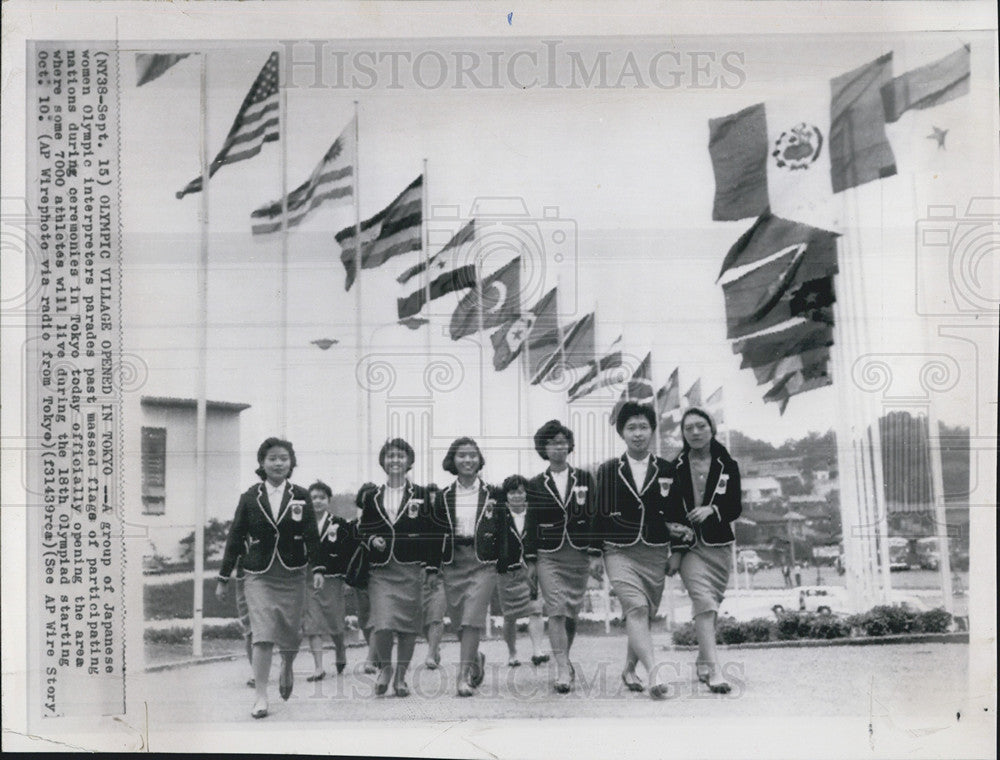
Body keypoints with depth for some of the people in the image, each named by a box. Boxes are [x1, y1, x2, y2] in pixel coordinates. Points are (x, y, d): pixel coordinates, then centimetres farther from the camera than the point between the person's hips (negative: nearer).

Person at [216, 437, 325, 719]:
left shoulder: (301, 497, 2)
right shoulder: (250, 498, 1)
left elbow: (312, 535, 0)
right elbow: (235, 538, 5)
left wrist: (317, 568, -11)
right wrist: (223, 577, 6)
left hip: (292, 575, 1)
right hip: (258, 576, -1)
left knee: (290, 635, 7)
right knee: (262, 635, -12)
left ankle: (287, 668, 41)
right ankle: (261, 698, -6)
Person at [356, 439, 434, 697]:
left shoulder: (421, 495, 5)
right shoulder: (371, 496, 10)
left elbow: (431, 533, 4)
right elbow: (362, 530, 16)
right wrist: (371, 540, -5)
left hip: (411, 569, 0)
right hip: (380, 569, 1)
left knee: (408, 626, 2)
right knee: (382, 624, -13)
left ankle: (400, 677, 18)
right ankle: (384, 668, 12)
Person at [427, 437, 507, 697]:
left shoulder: (492, 495, 4)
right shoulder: (444, 497, 7)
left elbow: (502, 533, 4)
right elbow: (436, 534, 8)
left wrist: (503, 567, -3)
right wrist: (433, 568, 2)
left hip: (483, 562, -2)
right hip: (452, 562, 2)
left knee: (472, 619, -13)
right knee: (460, 619, 6)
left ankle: (465, 677, -13)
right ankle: (476, 659, 33)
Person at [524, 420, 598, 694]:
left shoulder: (584, 479, 6)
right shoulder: (536, 484, 5)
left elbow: (595, 517, 4)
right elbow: (530, 524, 5)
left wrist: (596, 554, -2)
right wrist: (530, 560, 1)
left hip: (578, 554, 1)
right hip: (548, 555, -1)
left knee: (571, 613, 7)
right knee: (556, 611, -12)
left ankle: (564, 658, 28)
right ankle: (563, 669, -14)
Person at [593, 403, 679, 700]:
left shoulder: (666, 470, 7)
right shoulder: (608, 470, 5)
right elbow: (599, 513, 8)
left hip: (655, 553, 2)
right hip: (619, 551, -2)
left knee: (644, 616, 8)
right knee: (636, 609, -21)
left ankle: (629, 669, 29)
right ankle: (654, 673, -30)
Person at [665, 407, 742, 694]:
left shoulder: (727, 465, 4)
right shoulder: (676, 467, 0)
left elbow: (736, 508, 4)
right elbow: (671, 512, 0)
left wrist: (712, 510, -16)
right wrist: (675, 551, -5)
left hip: (719, 544, 2)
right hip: (690, 546, -2)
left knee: (710, 605, 7)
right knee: (703, 601, -17)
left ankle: (702, 664, 25)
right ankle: (713, 671, -22)